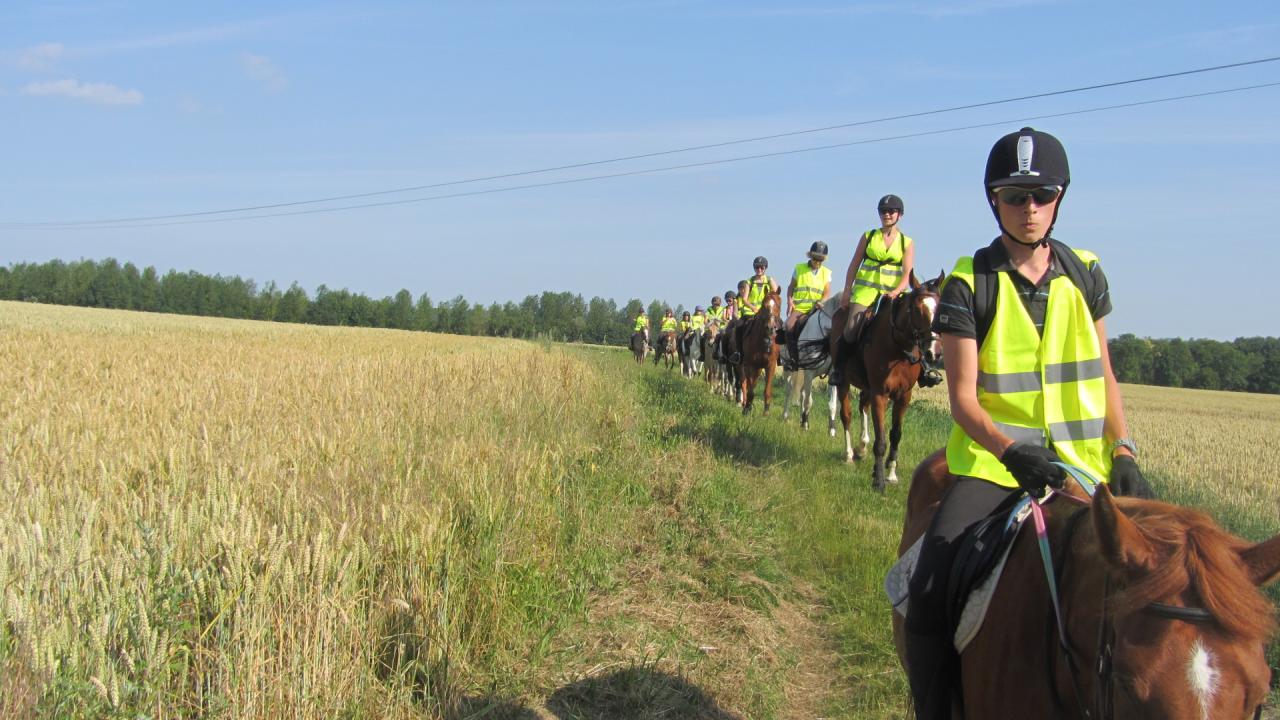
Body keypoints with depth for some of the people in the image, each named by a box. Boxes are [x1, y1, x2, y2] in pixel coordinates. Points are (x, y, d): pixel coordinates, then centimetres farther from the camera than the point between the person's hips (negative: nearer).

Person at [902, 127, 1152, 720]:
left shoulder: (1085, 274, 9)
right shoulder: (969, 283, -3)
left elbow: (1103, 375, 14)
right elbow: (963, 398, -7)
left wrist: (1123, 451, -1)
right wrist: (1010, 449, -25)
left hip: (1081, 466, 4)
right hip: (991, 464, -3)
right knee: (928, 598, -21)